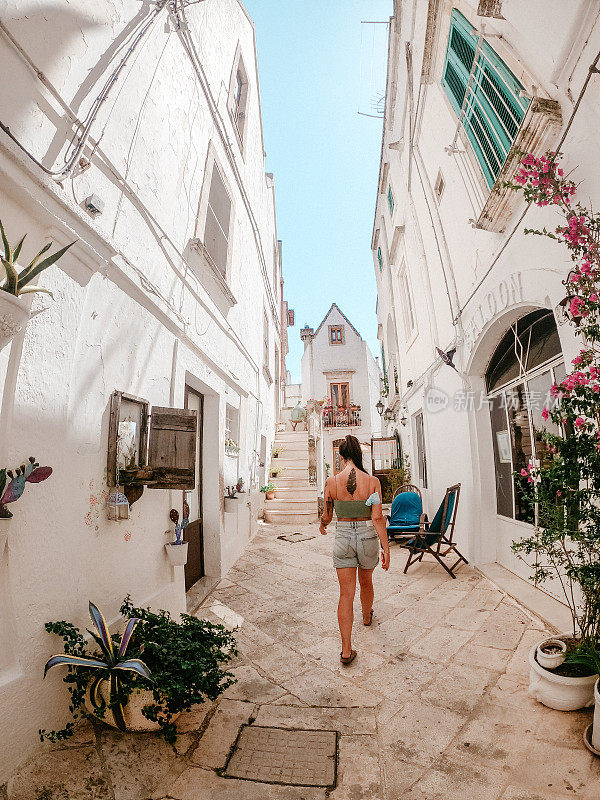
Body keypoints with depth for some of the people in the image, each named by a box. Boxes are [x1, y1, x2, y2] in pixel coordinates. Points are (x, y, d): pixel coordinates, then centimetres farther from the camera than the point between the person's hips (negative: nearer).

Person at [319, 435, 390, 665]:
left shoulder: (332, 481, -10)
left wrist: (322, 525, 23)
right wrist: (386, 548, -7)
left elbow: (327, 516, 1)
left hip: (343, 538, -1)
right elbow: (377, 518, -14)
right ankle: (367, 616, 55)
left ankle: (346, 651, 9)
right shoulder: (372, 481, -12)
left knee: (346, 593, 7)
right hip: (367, 537, 1)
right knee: (366, 582, 28)